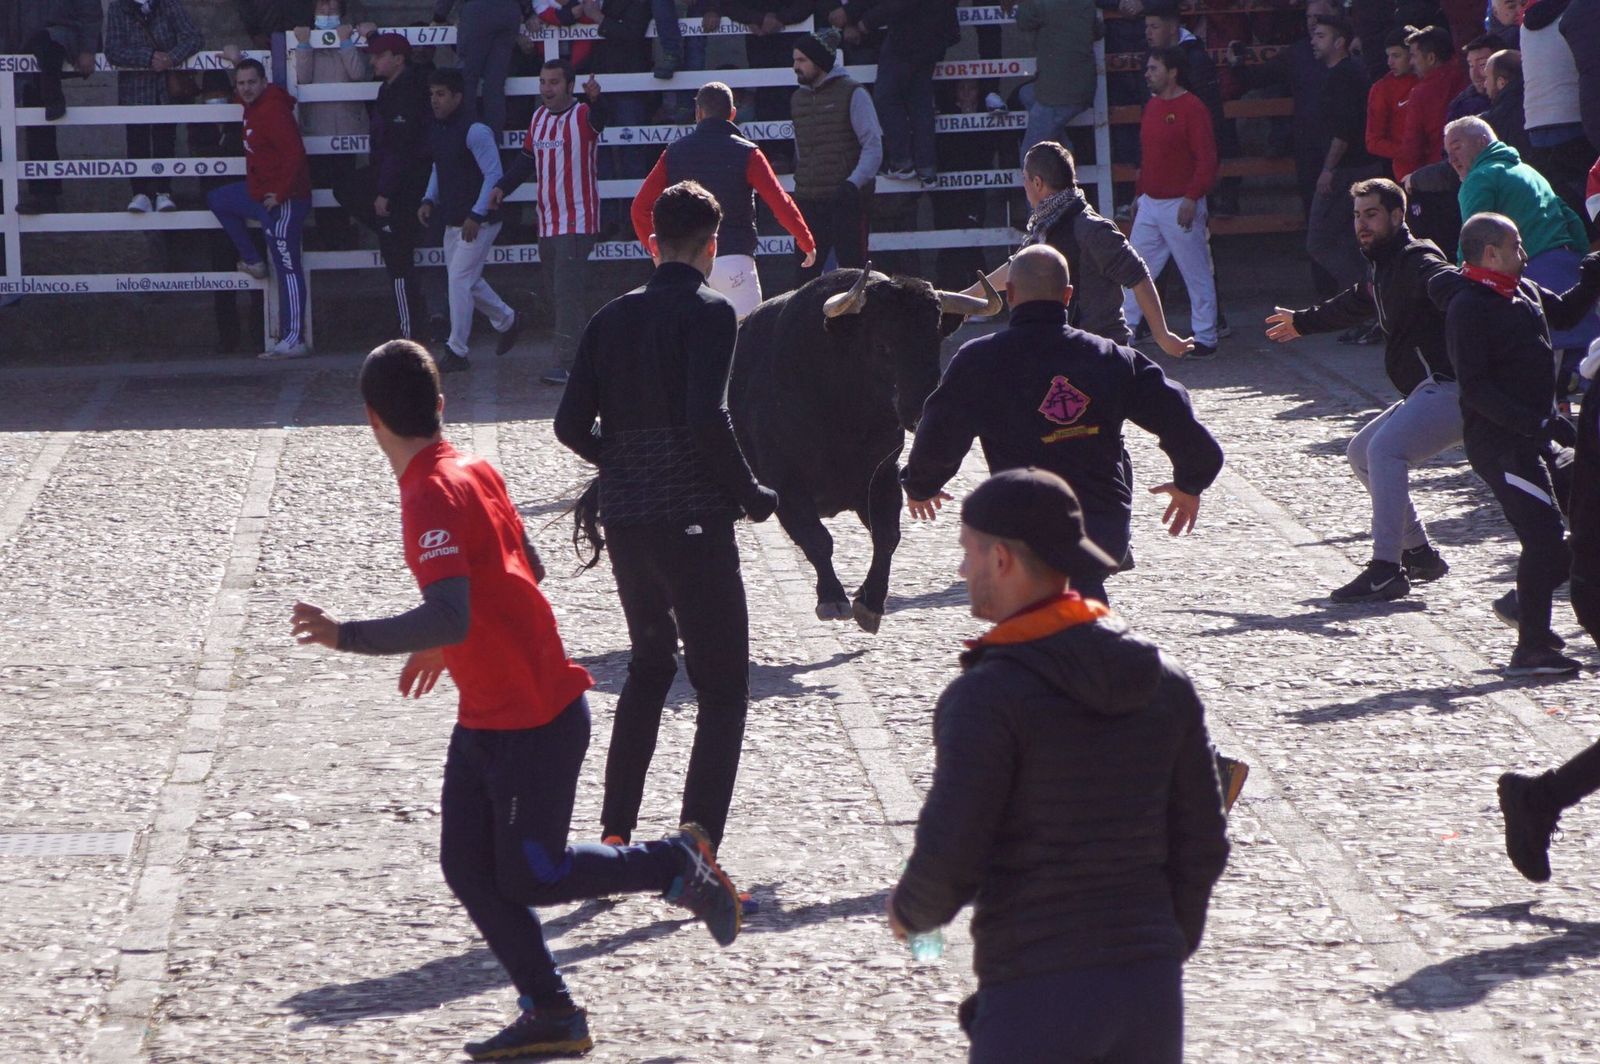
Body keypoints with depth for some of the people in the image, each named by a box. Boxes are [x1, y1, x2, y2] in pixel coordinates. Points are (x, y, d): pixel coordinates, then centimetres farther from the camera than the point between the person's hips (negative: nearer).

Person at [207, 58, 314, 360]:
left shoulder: (272, 111, -21)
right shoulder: (254, 106, 10)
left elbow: (295, 153, -29)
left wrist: (281, 193, -26)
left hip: (282, 200, -11)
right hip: (260, 193, 11)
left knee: (288, 268, -10)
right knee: (217, 199, 26)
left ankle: (294, 340, -12)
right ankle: (254, 261, 24)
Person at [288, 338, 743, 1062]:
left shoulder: (432, 496, -23)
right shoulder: (474, 472, 6)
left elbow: (449, 617, -33)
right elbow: (525, 567, 19)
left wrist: (348, 638, -30)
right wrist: (444, 647, 26)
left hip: (535, 722, -9)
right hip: (485, 720, 9)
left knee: (531, 878, 1)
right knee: (467, 869, 6)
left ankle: (677, 862, 18)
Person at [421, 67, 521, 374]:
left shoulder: (475, 131, -17)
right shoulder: (436, 130, 9)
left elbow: (494, 175, -19)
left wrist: (476, 215, -22)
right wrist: (429, 200, 7)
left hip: (479, 221, -9)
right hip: (452, 221, 9)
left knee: (459, 278, -11)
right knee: (468, 280, 16)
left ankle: (457, 352, -5)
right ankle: (507, 321, 37)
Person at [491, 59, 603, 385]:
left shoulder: (583, 115, -10)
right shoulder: (539, 117, 12)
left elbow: (599, 119, -34)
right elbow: (527, 158, 23)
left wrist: (595, 100, -55)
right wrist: (503, 187, 11)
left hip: (578, 221, -8)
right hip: (547, 221, 8)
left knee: (568, 292, -13)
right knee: (555, 293, 9)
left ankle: (567, 363, -13)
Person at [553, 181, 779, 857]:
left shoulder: (612, 318, 9)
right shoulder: (708, 314, -10)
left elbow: (571, 426, 7)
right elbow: (707, 420, -22)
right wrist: (752, 495, -9)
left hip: (624, 521, 7)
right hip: (694, 521, -7)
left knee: (650, 665, 25)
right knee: (722, 689, -1)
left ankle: (614, 835, 24)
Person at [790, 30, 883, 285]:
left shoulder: (852, 94, -4)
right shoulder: (799, 98, 15)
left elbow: (873, 146, -8)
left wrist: (854, 183, -21)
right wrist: (801, 183, 17)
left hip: (847, 198, -6)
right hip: (809, 201, 6)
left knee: (853, 269, -5)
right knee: (806, 273, 2)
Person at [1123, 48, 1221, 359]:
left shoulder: (1192, 108, -13)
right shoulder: (1152, 106, 13)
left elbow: (1206, 159, -16)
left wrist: (1192, 197, -21)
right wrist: (1139, 193, 19)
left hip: (1180, 206, -8)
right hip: (1150, 204, 8)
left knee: (1197, 276, 0)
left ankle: (1205, 340, 6)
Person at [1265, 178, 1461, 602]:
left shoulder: (1416, 260, -12)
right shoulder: (1380, 268, 18)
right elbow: (1353, 305, 40)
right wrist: (1302, 321, 56)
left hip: (1449, 387, -11)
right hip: (1424, 392, 11)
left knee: (1385, 448, -26)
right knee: (1362, 452, 19)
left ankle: (1386, 570, -29)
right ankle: (1419, 553, 19)